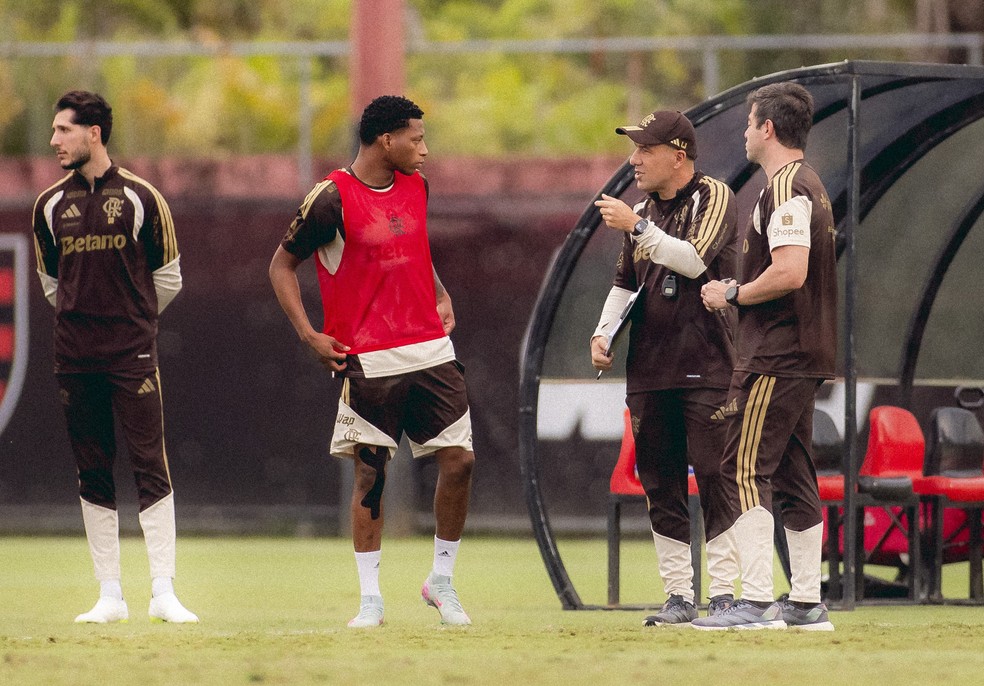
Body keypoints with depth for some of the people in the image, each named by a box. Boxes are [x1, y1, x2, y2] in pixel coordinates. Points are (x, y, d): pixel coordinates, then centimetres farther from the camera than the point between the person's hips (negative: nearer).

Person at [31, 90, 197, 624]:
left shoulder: (140, 198, -1)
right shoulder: (51, 204, 8)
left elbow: (166, 279, 7)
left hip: (133, 354, -3)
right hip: (74, 359, 3)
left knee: (151, 469, -8)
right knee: (93, 475, 5)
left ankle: (163, 592, -7)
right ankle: (110, 596, 9)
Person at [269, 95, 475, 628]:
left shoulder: (415, 187, 9)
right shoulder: (332, 199, -9)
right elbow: (281, 265, -1)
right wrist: (310, 335, -8)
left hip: (430, 351, 5)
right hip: (369, 361, -5)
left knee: (459, 460, -2)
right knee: (370, 475, -3)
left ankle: (441, 582, 14)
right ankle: (370, 598, 7)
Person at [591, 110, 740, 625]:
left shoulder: (713, 198, -3)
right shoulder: (643, 212, 16)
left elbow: (693, 261, -18)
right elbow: (625, 283, 23)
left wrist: (636, 228, -17)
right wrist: (603, 332, 8)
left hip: (704, 365, -7)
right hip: (648, 367, 7)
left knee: (714, 477, -9)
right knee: (661, 486, 6)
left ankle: (725, 592, -7)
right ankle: (678, 596, 10)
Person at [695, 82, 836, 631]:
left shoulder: (785, 187, -14)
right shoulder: (811, 185, 19)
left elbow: (790, 273, -25)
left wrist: (734, 295, -11)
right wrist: (740, 294, 17)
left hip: (776, 357, -10)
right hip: (808, 355, 10)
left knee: (747, 469, -11)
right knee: (793, 473, 13)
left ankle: (757, 602, -18)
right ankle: (806, 604, 14)